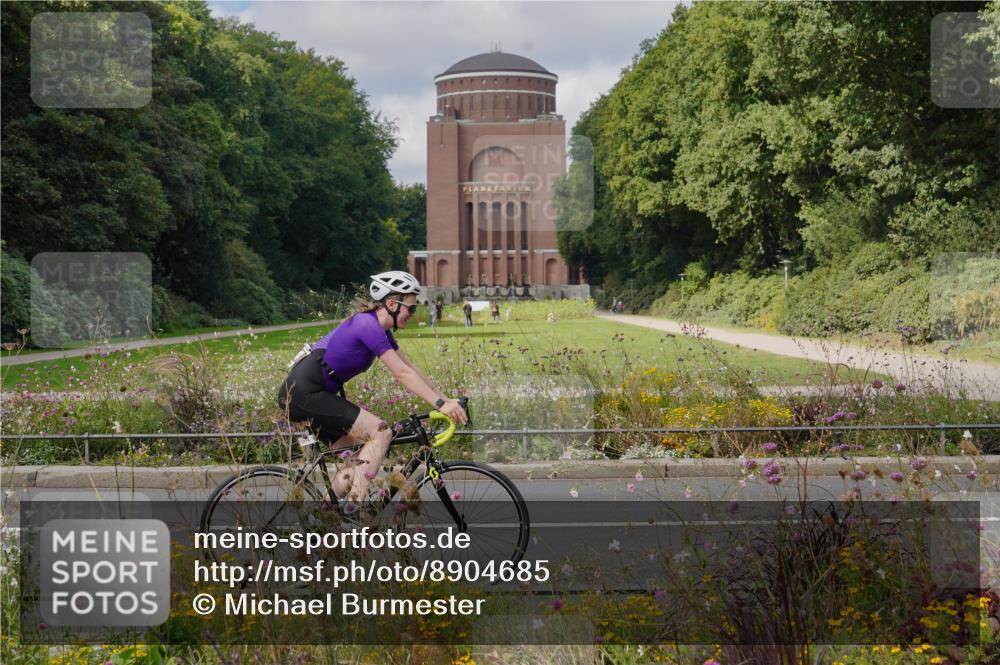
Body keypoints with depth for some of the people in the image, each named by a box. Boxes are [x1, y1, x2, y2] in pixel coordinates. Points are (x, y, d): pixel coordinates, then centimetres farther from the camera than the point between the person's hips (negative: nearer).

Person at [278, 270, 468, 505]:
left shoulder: (381, 330, 14)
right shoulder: (368, 325, -16)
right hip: (304, 394, -10)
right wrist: (440, 404, -24)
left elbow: (411, 369, 15)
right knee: (381, 431, -15)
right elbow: (402, 373, -21)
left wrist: (447, 400, 8)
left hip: (310, 395, 10)